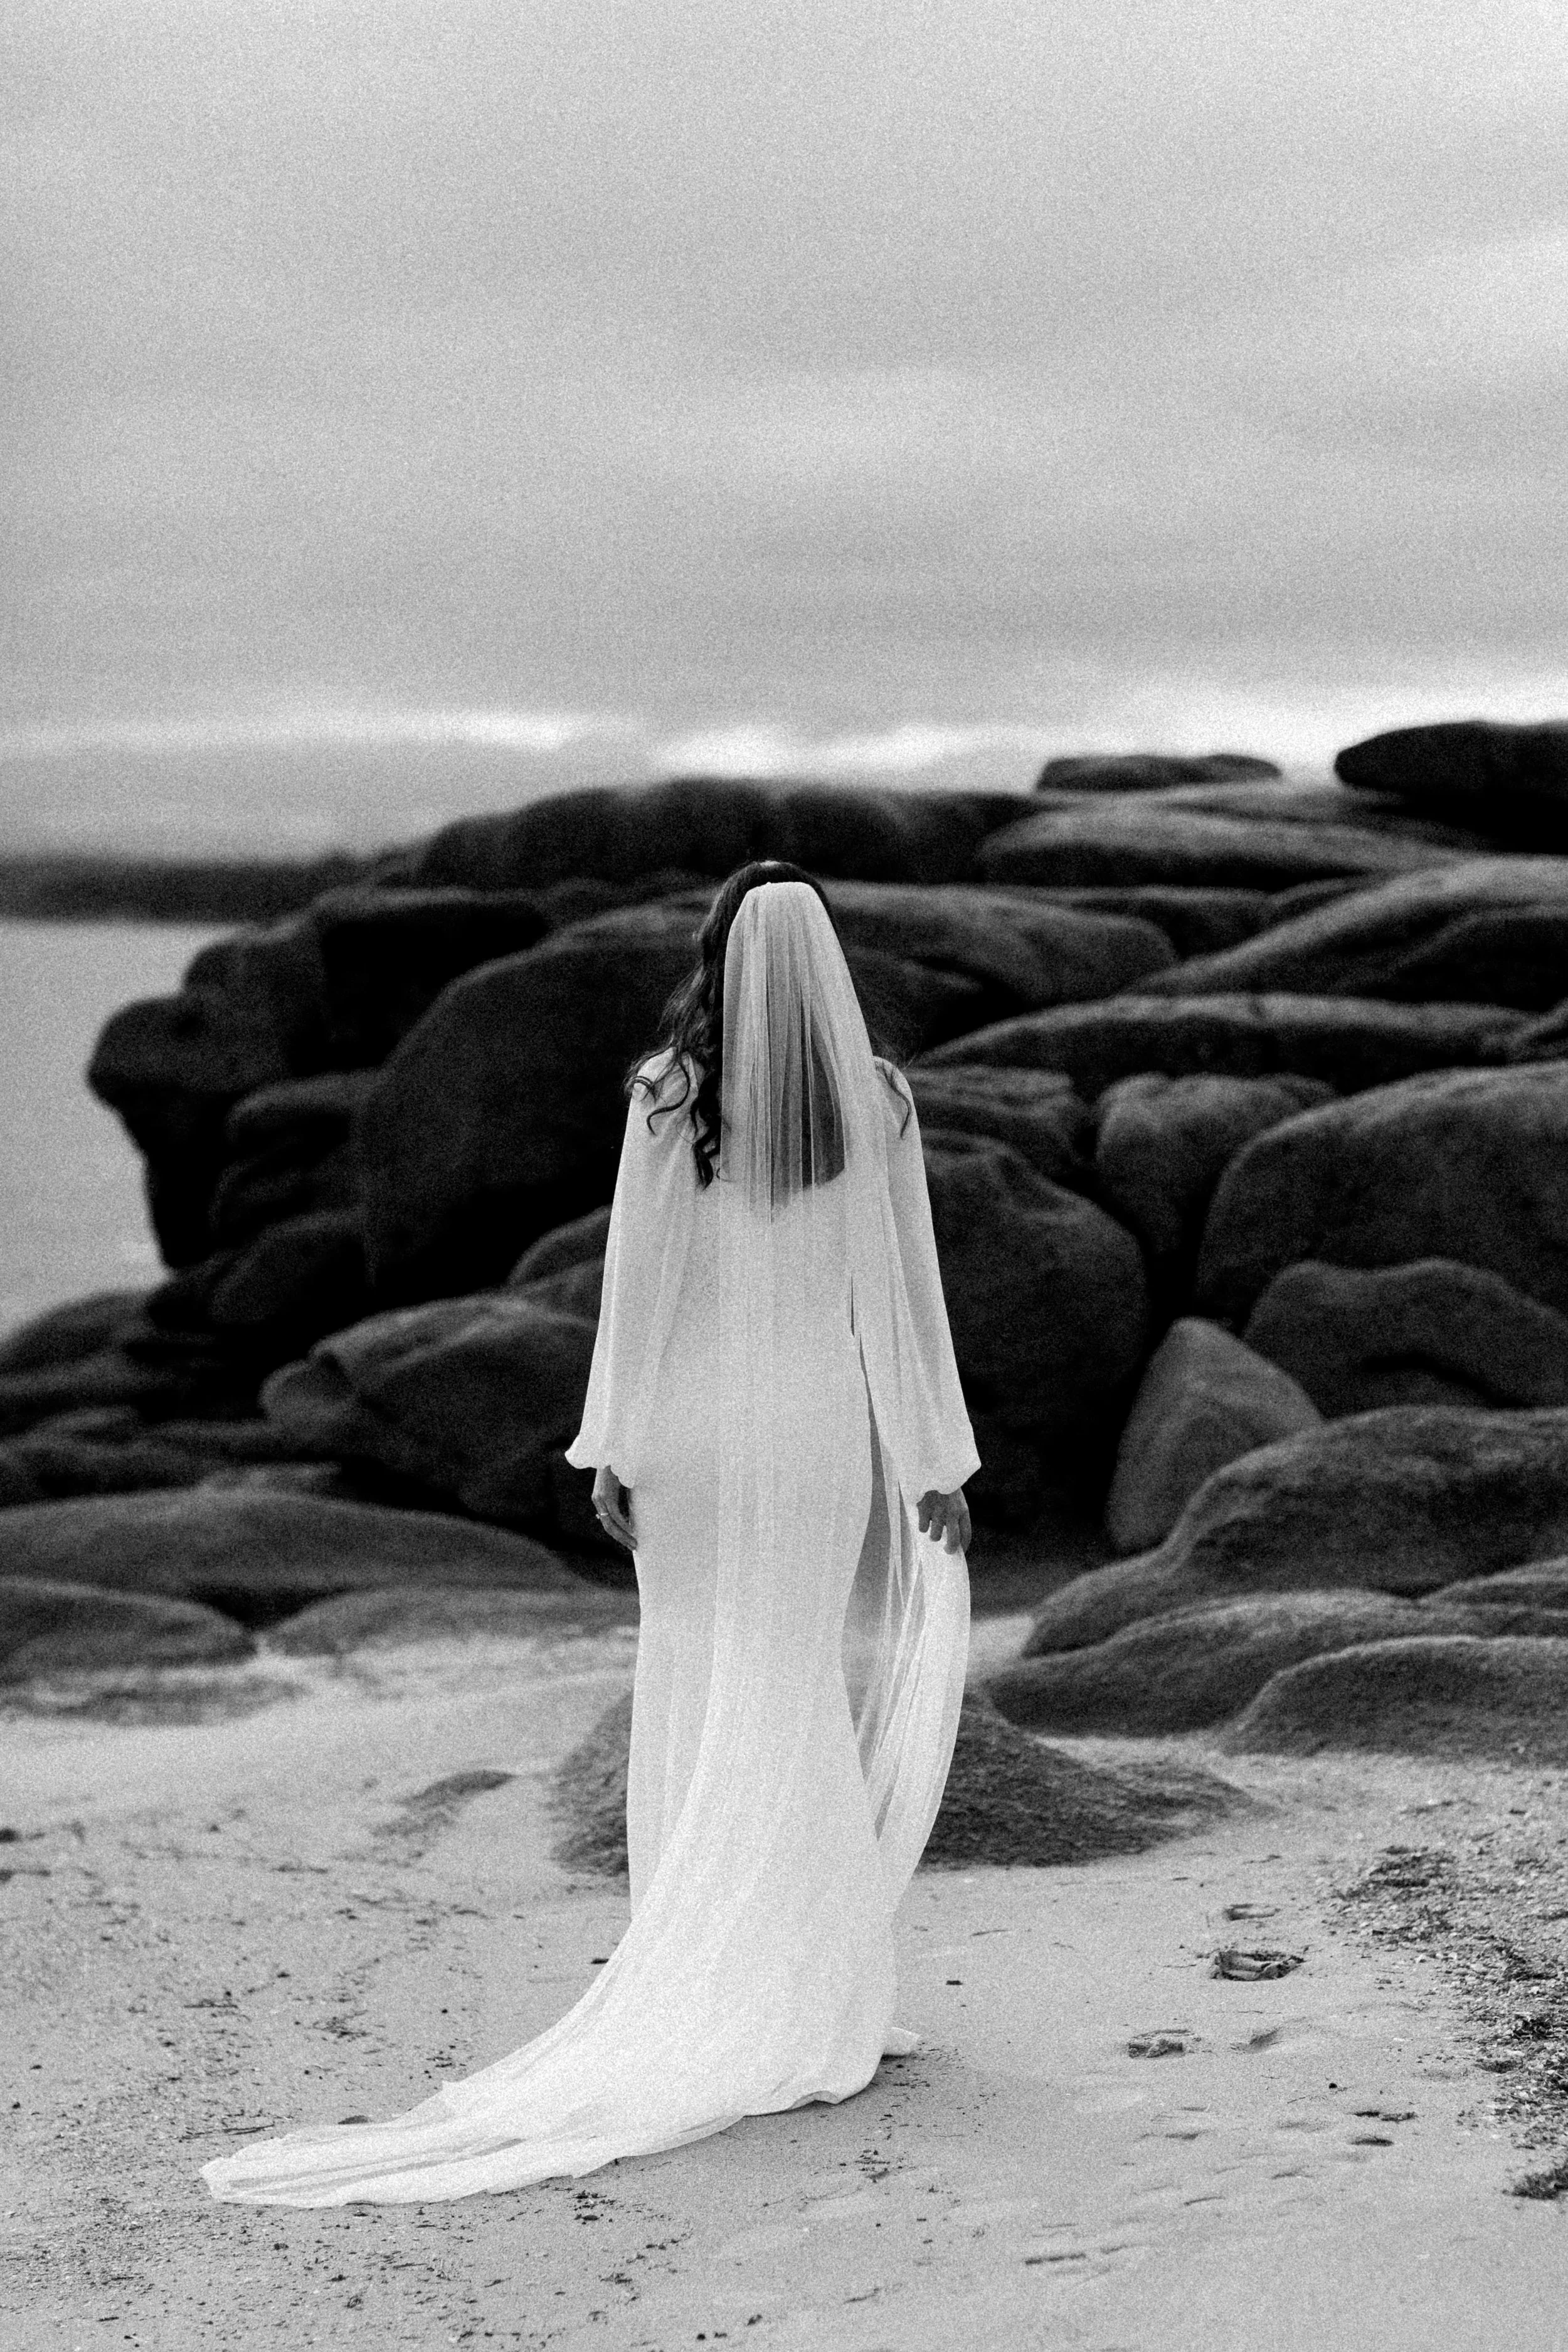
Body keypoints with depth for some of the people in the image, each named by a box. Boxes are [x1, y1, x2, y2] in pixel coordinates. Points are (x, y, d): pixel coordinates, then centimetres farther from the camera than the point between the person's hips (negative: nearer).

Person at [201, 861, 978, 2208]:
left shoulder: (665, 1099, -7)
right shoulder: (877, 1101, -7)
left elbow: (637, 1278, -5)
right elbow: (904, 1289, -5)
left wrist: (615, 1449, 3)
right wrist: (940, 1463, 2)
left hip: (697, 1438, 1)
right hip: (826, 1438, 0)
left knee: (700, 1709, 9)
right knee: (822, 1713, 7)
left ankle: (694, 2004, 11)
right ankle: (814, 2009, 8)